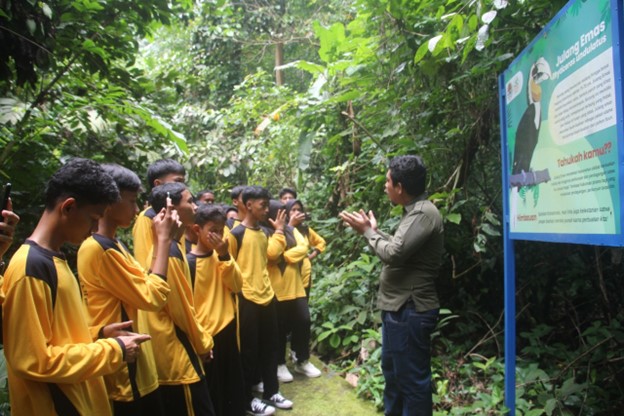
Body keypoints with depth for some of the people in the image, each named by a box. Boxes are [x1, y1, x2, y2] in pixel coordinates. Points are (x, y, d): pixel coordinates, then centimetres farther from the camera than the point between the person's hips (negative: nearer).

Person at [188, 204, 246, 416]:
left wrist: (224, 256, -16)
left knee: (233, 386, 18)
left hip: (228, 330, 6)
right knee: (210, 393, 8)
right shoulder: (189, 262, -13)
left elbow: (237, 285, -6)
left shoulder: (222, 255, 5)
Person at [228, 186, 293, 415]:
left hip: (267, 295, 7)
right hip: (247, 298, -7)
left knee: (270, 347, 16)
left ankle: (271, 392, 31)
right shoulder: (236, 233, -13)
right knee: (249, 350, 5)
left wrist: (279, 230, 15)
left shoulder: (264, 232, 8)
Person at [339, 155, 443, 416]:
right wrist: (373, 230, 13)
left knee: (412, 378, 3)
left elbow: (393, 253, -26)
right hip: (399, 308, 11)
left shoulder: (424, 213, -21)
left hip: (410, 311, -11)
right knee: (392, 371, 24)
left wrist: (367, 231, -11)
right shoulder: (415, 212, 12)